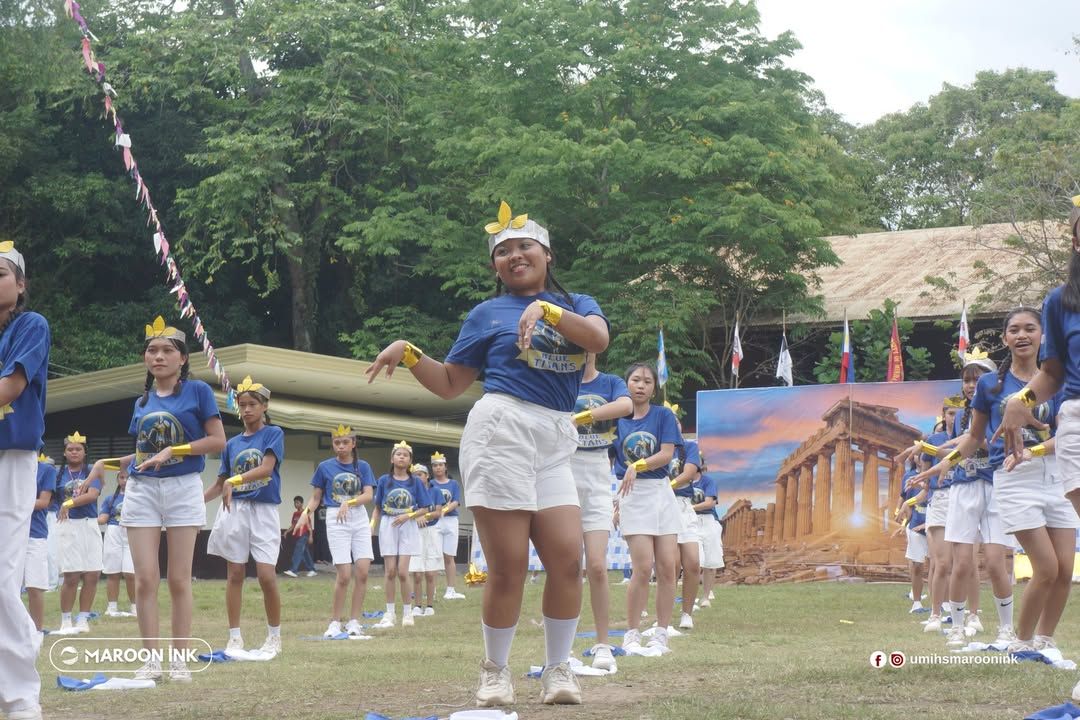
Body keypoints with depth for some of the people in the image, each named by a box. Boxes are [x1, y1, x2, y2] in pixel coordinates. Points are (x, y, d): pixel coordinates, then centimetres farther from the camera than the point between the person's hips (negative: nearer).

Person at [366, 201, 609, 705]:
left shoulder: (577, 305, 17)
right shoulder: (487, 313, 13)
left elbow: (599, 339, -6)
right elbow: (450, 384, 15)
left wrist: (545, 308, -16)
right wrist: (409, 353, 0)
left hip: (556, 442, 3)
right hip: (500, 430, -3)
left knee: (567, 560, -6)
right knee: (507, 566, -6)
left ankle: (557, 671, 9)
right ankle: (495, 672, 10)